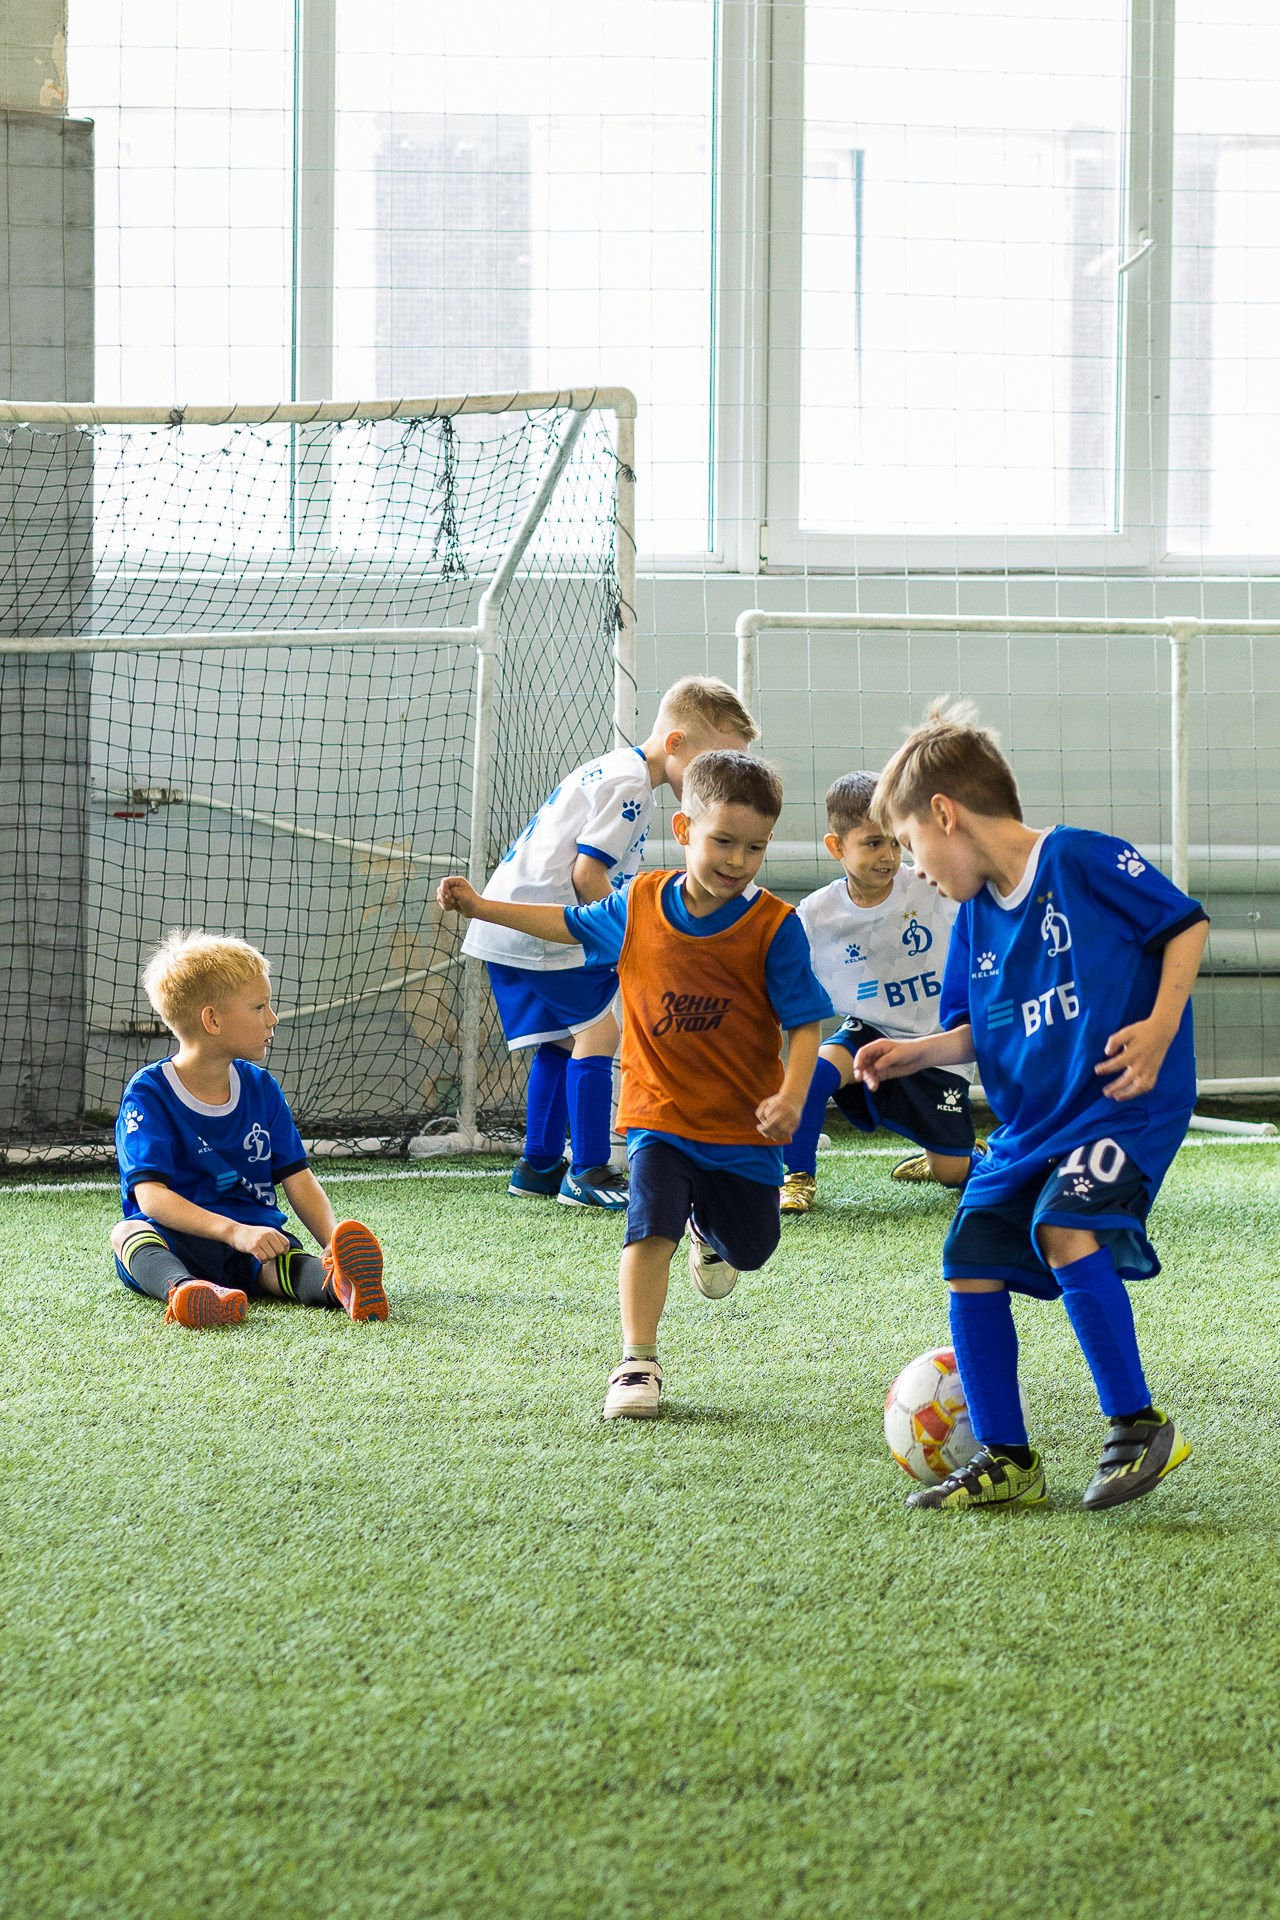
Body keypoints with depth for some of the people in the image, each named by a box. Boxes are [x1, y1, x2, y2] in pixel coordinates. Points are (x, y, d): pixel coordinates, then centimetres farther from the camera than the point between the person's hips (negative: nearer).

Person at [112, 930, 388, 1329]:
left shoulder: (260, 1088, 14)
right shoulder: (148, 1093, -5)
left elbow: (299, 1182, 11)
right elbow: (151, 1195, -17)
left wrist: (336, 1242, -11)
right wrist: (234, 1232, -31)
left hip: (253, 1233, 3)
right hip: (177, 1240, -3)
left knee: (286, 1262, -32)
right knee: (128, 1232, -36)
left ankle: (339, 1285, -68)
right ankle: (183, 1290, -70)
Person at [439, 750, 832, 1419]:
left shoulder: (775, 926, -15)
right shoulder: (638, 906, -5)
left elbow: (805, 1020, -12)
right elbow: (572, 925, 15)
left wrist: (791, 1096, -27)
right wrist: (481, 906, 13)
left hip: (745, 1122, 0)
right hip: (660, 1112, 0)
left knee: (749, 1246, 17)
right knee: (649, 1226, -20)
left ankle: (708, 1227, 53)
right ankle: (637, 1363, -12)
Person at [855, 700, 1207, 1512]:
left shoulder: (1083, 860, -11)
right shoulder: (975, 917, 12)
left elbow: (1186, 924, -8)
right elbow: (979, 1034, 19)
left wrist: (1161, 1027, -18)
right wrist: (919, 1052, 0)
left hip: (1125, 1104, -8)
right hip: (1029, 1121, 8)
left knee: (1065, 1228, -28)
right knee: (971, 1255, -2)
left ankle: (1139, 1426, -16)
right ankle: (1006, 1460, 8)